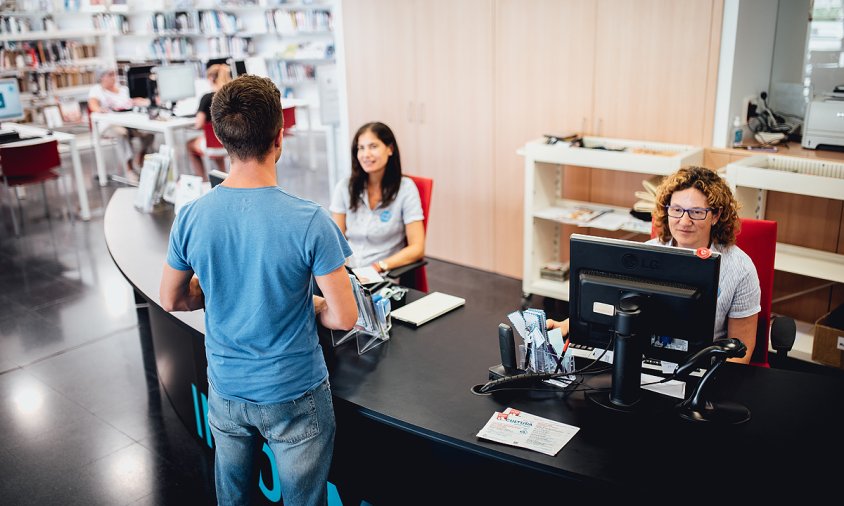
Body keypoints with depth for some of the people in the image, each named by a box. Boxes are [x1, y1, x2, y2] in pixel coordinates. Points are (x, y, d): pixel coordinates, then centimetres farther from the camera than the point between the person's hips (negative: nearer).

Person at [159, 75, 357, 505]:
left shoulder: (190, 218, -12)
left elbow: (171, 300, 3)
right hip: (294, 395, -4)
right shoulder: (309, 221, -24)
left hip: (227, 390, 4)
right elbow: (345, 317, -19)